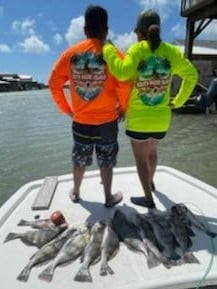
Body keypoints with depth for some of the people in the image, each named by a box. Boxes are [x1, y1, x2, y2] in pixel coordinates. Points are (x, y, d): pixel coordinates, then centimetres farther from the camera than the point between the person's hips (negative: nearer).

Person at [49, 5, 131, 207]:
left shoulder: (71, 53, 0)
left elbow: (54, 83, 2)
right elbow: (124, 86, -19)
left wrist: (66, 109, 10)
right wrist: (122, 108, -2)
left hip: (80, 121, 3)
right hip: (107, 121, -2)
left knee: (80, 160, 20)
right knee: (106, 162, 14)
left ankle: (75, 193, 39)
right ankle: (109, 197, 29)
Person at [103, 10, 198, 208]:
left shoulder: (137, 50, -13)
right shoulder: (172, 51, 1)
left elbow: (122, 73, -29)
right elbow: (192, 76, 9)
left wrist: (107, 49, -16)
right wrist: (178, 102, 14)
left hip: (138, 119, -5)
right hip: (161, 119, 5)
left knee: (141, 158, 12)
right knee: (152, 151, 28)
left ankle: (148, 198, 21)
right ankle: (150, 182, 50)